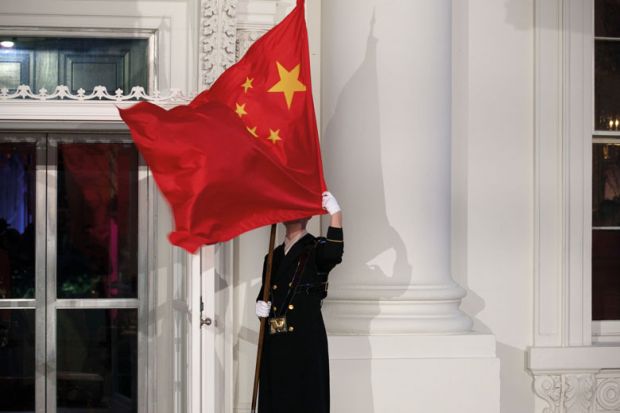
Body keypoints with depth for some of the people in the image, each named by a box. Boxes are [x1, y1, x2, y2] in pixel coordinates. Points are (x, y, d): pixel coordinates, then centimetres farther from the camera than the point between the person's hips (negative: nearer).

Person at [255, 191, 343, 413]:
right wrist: (260, 305, 2)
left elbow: (333, 254, -24)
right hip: (275, 340, 5)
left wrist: (335, 214, -29)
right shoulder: (274, 256, 17)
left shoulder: (316, 249, 1)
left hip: (306, 339, -5)